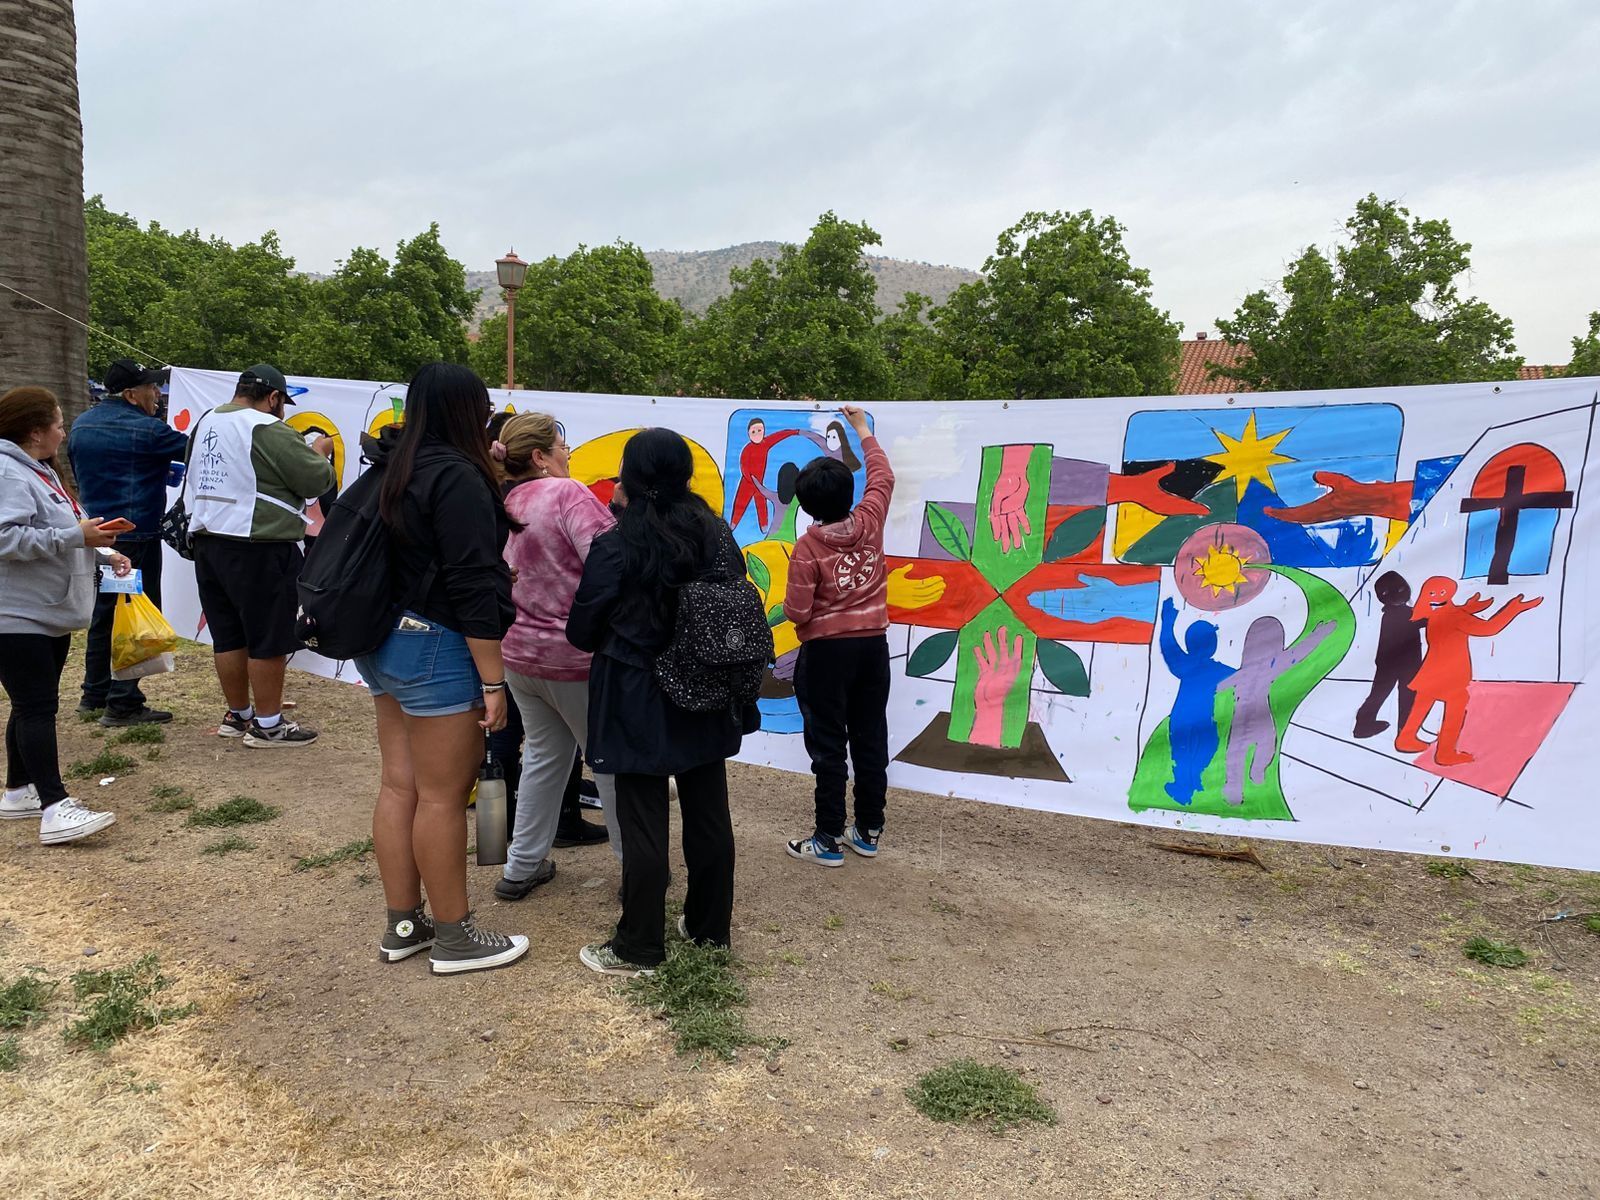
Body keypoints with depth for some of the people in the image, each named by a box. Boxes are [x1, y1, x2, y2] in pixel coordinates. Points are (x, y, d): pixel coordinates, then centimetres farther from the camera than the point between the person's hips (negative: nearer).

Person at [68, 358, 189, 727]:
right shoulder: (147, 430, -14)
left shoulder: (80, 426, 10)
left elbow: (79, 474, 19)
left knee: (103, 613, 18)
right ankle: (123, 705, -2)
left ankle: (94, 695, 26)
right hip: (136, 537, -8)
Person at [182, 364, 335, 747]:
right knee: (268, 640, 1)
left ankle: (238, 714, 26)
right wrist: (320, 455, 5)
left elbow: (194, 477, 20)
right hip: (256, 549, -8)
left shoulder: (206, 422, 12)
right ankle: (267, 725, 7)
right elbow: (316, 480, -13)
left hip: (208, 542, 8)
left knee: (228, 636, 15)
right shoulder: (269, 430, -14)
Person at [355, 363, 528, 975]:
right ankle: (455, 938, 12)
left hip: (386, 643, 9)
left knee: (399, 786, 13)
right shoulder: (457, 477, -16)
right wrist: (493, 680, -18)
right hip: (437, 648, -9)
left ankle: (403, 925, 25)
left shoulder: (396, 470, 11)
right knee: (443, 794, 0)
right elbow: (473, 586, -21)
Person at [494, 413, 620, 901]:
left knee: (544, 753, 21)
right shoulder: (567, 493, -18)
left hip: (519, 654, 7)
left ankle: (523, 866, 27)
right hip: (575, 658, -7)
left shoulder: (502, 506, 5)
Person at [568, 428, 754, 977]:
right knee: (709, 815, 14)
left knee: (643, 825, 4)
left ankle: (639, 948, 15)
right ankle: (710, 927, 30)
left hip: (639, 705, -5)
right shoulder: (716, 534, -1)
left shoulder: (615, 547, -15)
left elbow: (582, 632, -9)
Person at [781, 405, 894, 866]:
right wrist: (863, 431, 25)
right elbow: (883, 478, 15)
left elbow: (796, 612, -15)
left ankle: (828, 840, 7)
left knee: (828, 745, 2)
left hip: (827, 650, -4)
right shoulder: (869, 523, -4)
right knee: (871, 739, 11)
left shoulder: (807, 546, -15)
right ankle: (868, 831, 20)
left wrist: (795, 607, 10)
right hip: (874, 644, 5)